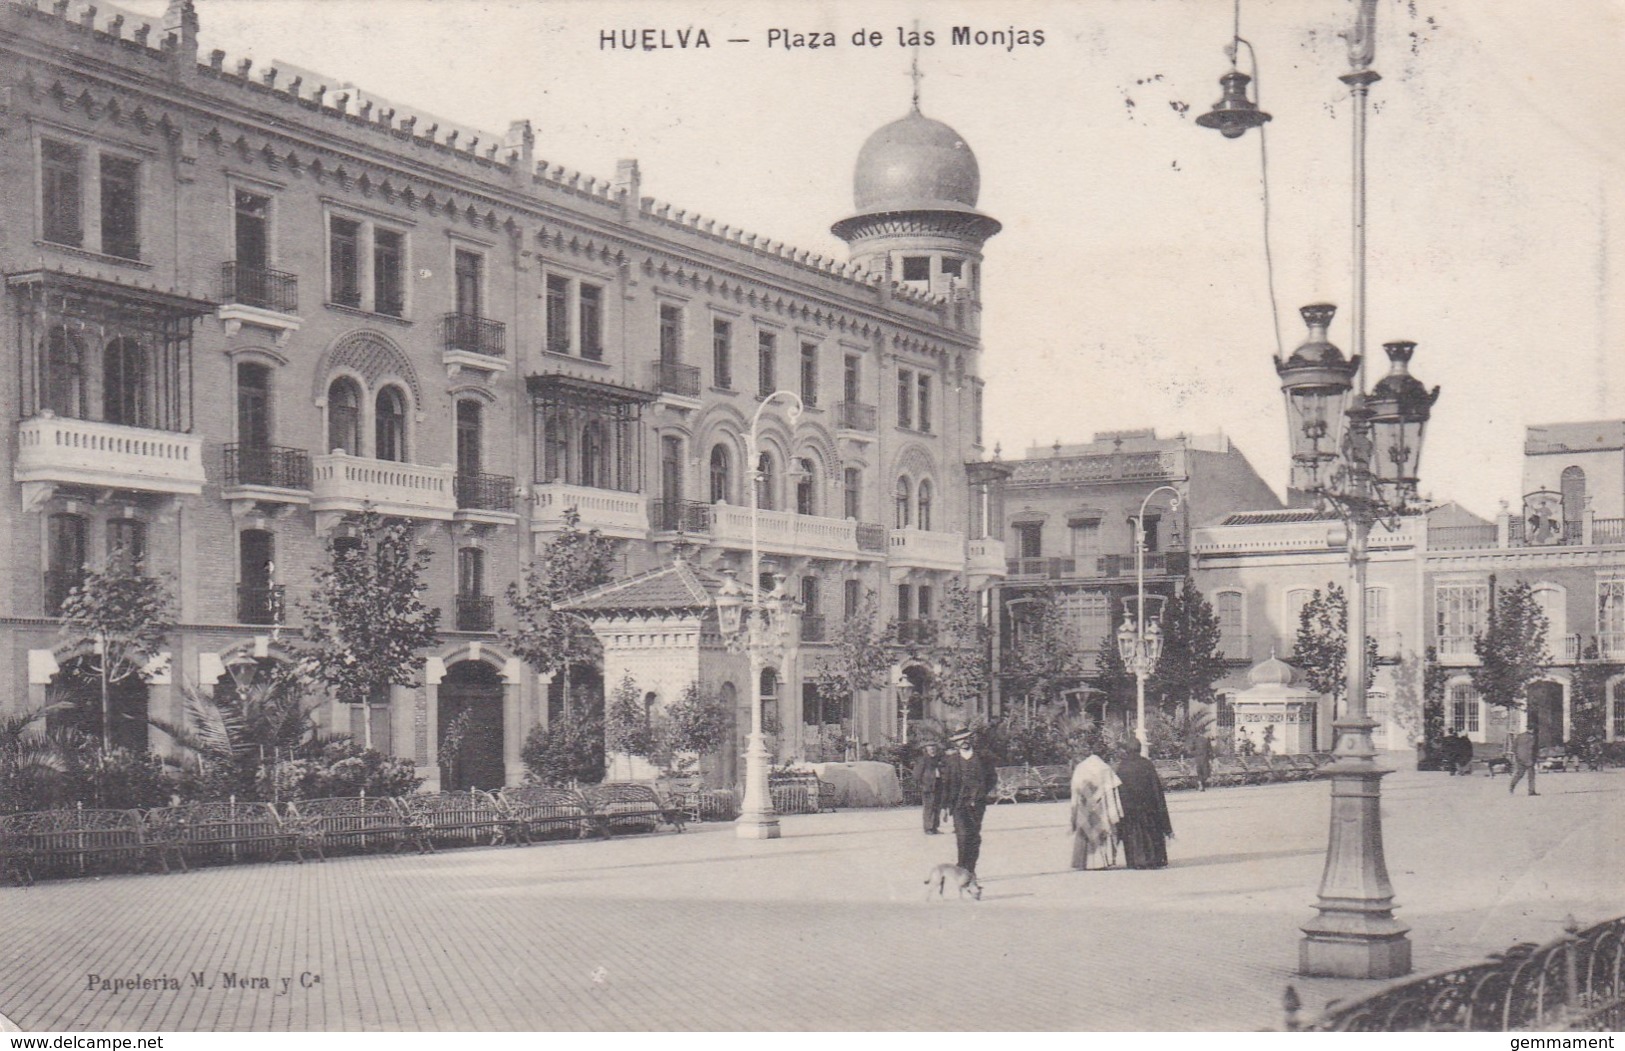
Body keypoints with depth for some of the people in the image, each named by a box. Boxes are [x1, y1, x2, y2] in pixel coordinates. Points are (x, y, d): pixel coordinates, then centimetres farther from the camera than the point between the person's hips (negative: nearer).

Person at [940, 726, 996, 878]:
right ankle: (962, 868, -11)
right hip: (959, 804, -2)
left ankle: (970, 869, 11)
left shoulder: (982, 759, 7)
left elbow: (993, 778, 13)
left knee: (975, 837, 3)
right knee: (963, 835, -15)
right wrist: (946, 805, 4)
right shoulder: (950, 761, 5)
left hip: (976, 804, 2)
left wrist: (982, 793, 0)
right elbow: (946, 784, 7)